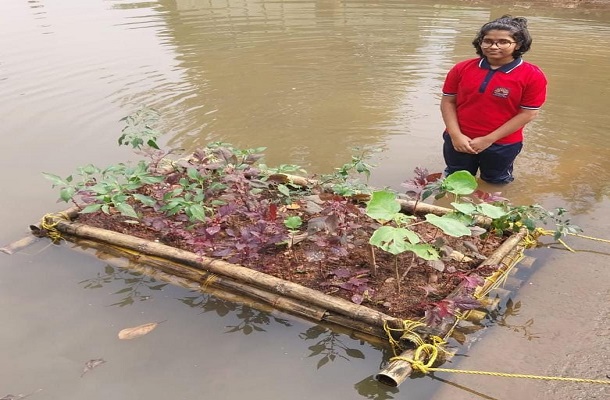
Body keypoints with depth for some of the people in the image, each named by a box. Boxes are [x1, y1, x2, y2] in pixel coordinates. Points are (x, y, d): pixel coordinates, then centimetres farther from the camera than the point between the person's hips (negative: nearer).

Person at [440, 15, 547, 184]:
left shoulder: (532, 75, -15)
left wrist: (488, 139, -17)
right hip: (459, 141, 2)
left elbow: (528, 113, -14)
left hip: (502, 145, -2)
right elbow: (448, 101, -2)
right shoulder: (462, 68, -7)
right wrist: (455, 135, -14)